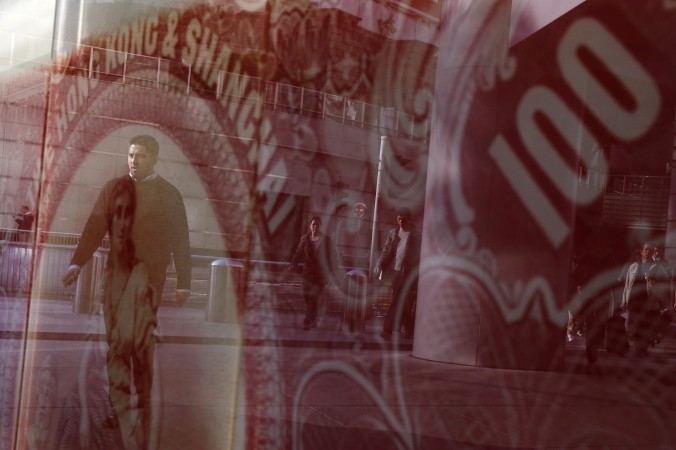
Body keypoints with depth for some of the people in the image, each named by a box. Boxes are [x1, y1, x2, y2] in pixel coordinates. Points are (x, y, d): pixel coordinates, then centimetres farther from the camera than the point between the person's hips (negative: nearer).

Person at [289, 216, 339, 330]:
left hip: (320, 273, -3)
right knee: (307, 295, 2)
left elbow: (332, 256, 5)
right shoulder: (305, 238, 8)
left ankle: (308, 322, -11)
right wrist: (293, 264, -9)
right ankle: (312, 320, 18)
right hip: (308, 272, 3)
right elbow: (299, 253, 5)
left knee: (313, 297, -11)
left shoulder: (326, 240, 1)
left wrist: (332, 270, 1)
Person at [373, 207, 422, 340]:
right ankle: (409, 329, 23)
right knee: (401, 302, 11)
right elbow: (386, 250, 8)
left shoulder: (416, 235, -3)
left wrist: (415, 274, -10)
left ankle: (388, 330, -12)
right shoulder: (393, 232, 10)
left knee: (398, 301, -11)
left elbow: (418, 256, -4)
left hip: (407, 273, -5)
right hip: (395, 271, 5)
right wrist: (379, 265, -4)